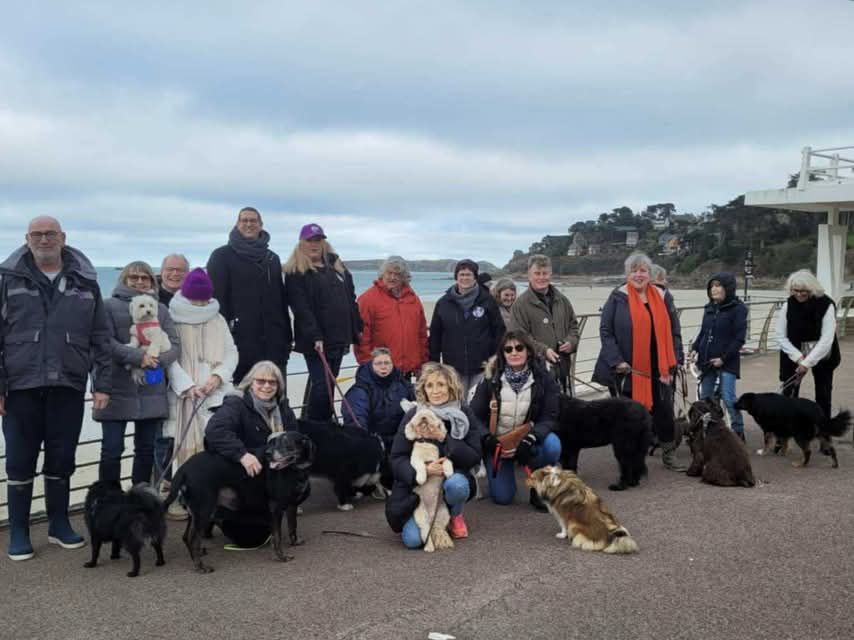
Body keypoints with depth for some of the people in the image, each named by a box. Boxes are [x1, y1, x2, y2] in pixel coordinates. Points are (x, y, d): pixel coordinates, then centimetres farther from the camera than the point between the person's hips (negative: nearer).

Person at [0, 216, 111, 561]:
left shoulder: (84, 281, 7)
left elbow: (100, 337, 8)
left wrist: (102, 383, 3)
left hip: (68, 386, 1)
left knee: (62, 459, 9)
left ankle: (59, 524, 24)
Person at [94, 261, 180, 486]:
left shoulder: (161, 309, 17)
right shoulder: (109, 306, 5)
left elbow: (175, 344, 9)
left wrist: (158, 360, -12)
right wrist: (138, 357, -19)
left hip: (151, 391, 4)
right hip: (117, 390, -4)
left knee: (147, 449, 8)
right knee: (112, 449, -3)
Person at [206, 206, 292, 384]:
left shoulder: (272, 259, 19)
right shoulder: (222, 256, 2)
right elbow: (216, 297, -5)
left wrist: (287, 336, 14)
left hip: (273, 341, 5)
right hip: (242, 340, -5)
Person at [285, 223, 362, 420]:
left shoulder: (336, 266, 16)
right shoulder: (296, 273, -4)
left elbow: (350, 299, 18)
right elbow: (301, 308, -14)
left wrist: (358, 328, 14)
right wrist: (315, 337, -22)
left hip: (339, 337, 6)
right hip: (316, 341, -6)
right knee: (321, 385, -9)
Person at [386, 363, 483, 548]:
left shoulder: (464, 415, -4)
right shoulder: (413, 415, -8)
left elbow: (474, 457, -9)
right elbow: (397, 458, -9)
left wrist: (447, 441, -23)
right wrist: (423, 471, -28)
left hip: (452, 477, 1)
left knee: (456, 484, -37)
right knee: (413, 539, -22)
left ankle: (455, 516, 0)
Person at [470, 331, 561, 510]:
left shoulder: (543, 378, -11)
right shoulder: (491, 379, -11)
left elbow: (549, 417, -14)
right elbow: (476, 415, -8)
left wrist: (530, 438, -31)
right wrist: (488, 439, -25)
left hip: (528, 440, 0)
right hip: (497, 441, 0)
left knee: (552, 445, -32)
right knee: (502, 498, -6)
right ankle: (488, 470, 29)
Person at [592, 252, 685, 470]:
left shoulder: (662, 297, 7)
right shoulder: (618, 297, -4)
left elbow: (674, 331, 11)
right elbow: (605, 331, -6)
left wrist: (674, 361, 3)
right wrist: (617, 360, -14)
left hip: (658, 368, 3)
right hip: (627, 370, -3)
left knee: (664, 410, 7)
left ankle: (669, 455, 22)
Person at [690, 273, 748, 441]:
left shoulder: (737, 308, -8)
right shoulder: (709, 308, 11)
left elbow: (739, 338, -11)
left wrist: (724, 358, -16)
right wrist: (695, 348, 2)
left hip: (726, 362, -6)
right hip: (707, 360, 6)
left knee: (728, 398, -8)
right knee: (705, 398, 10)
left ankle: (738, 432, 3)